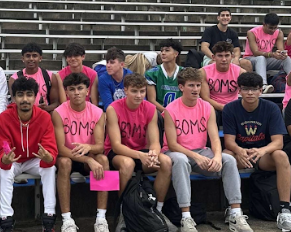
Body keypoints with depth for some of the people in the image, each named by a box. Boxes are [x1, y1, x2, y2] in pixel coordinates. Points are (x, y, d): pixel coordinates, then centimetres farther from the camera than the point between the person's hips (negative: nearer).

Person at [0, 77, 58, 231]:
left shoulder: (44, 117, -21)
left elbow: (51, 150, -26)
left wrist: (48, 157, -51)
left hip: (35, 161, 1)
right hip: (13, 162, 0)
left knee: (50, 168, -29)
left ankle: (49, 219, -26)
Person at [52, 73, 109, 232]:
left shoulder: (98, 113, -9)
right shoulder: (59, 113, -16)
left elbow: (100, 146, -16)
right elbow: (60, 148, -23)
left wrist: (88, 147, -41)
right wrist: (88, 160, -35)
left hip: (90, 159, 2)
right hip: (68, 156, -2)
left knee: (103, 159, -30)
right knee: (64, 162, -36)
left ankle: (101, 218, -29)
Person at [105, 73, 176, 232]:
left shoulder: (150, 109, -6)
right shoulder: (113, 109, -18)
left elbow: (154, 141, -10)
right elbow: (116, 145, -23)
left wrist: (153, 153, -35)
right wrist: (139, 155, -40)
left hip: (141, 152, 4)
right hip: (116, 153, -4)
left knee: (166, 161, -25)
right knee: (128, 163, -38)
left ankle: (158, 210, -10)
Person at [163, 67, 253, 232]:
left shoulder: (207, 108, 1)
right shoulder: (171, 110, -11)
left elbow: (215, 138, -6)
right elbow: (172, 144, -14)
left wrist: (217, 156, -28)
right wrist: (195, 157, -27)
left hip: (201, 152, 4)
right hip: (178, 153, -4)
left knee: (229, 160, -21)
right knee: (180, 160, -39)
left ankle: (236, 216, -22)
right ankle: (186, 218, -40)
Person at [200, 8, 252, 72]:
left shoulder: (233, 33, 15)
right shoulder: (209, 31, 2)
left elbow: (237, 50, 8)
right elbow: (204, 47, -10)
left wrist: (236, 58, -18)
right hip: (211, 58, -4)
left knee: (247, 63, -20)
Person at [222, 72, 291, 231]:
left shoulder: (271, 108, -9)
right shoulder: (230, 109, -8)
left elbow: (278, 141, -16)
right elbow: (229, 140, -14)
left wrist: (262, 150, -40)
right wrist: (240, 151, -39)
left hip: (264, 154, 0)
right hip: (240, 153, 0)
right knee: (225, 155, -33)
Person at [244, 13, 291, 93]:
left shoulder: (279, 33, -3)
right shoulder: (252, 33, -18)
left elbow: (281, 49, -13)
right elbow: (256, 52, -28)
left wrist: (283, 54, -39)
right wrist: (272, 54, -44)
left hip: (267, 59, 5)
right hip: (251, 59, -5)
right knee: (261, 58, -39)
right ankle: (263, 86, -60)